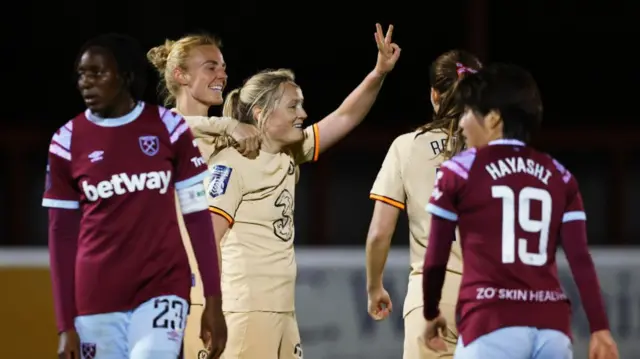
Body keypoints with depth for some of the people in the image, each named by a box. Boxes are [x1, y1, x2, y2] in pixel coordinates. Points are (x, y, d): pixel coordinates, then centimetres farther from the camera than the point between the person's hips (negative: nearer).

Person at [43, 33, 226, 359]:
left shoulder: (168, 128, 0)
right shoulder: (68, 142, 2)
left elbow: (197, 215, 3)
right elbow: (62, 235, 5)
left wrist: (213, 301, -1)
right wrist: (65, 325, 2)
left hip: (162, 290, -1)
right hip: (96, 297, 2)